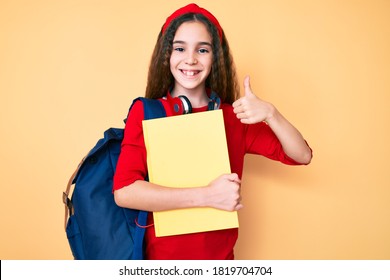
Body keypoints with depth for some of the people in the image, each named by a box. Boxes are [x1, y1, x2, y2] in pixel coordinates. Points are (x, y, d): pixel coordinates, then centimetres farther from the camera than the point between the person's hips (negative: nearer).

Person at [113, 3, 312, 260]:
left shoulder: (235, 116, -2)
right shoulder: (145, 112, -10)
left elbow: (302, 156, -5)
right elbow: (123, 192, -21)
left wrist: (270, 113, -21)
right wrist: (208, 195, -25)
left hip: (220, 256, 3)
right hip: (161, 255, -2)